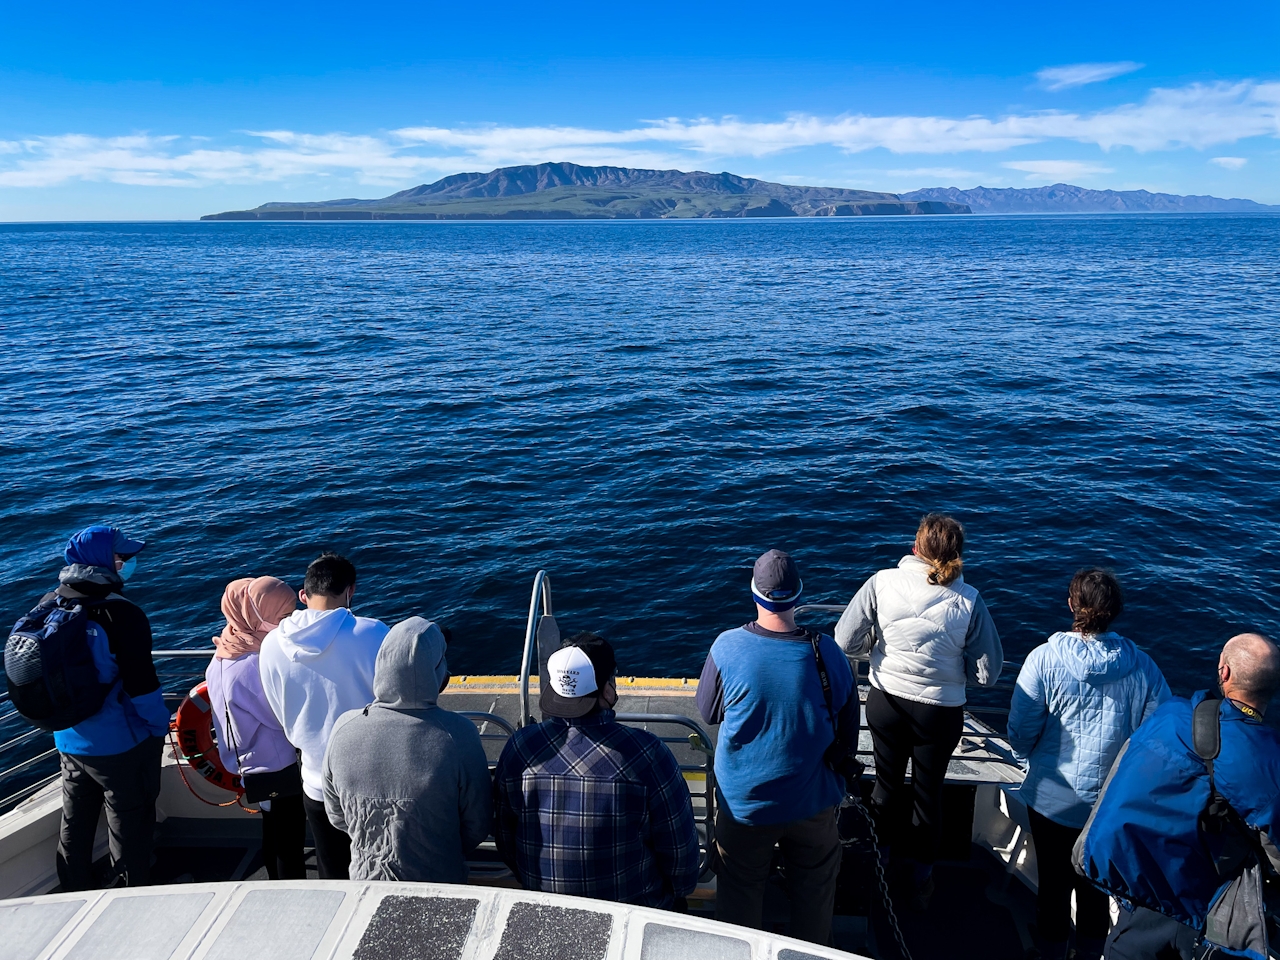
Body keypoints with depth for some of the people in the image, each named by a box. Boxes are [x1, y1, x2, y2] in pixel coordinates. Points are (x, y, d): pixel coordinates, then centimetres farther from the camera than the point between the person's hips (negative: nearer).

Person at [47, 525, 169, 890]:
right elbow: (142, 684, -23)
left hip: (69, 742, 7)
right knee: (130, 826, 10)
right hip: (121, 744, -7)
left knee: (74, 826, 22)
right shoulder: (121, 614, -24)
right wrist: (160, 726, -8)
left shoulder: (48, 606, -2)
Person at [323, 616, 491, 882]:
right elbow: (477, 826, -13)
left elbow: (337, 817, -1)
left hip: (365, 880, 3)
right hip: (439, 882, -3)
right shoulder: (458, 735, -27)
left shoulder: (344, 729, -17)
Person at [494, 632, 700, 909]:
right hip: (636, 910, -3)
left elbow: (504, 836, -2)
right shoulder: (647, 754, -26)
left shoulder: (519, 748, -17)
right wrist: (681, 891, 7)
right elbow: (679, 843, -14)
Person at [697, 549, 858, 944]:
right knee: (814, 890, 25)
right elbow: (849, 730, -1)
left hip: (744, 804, -1)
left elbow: (707, 712, -5)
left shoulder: (727, 647, -21)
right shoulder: (828, 653, -17)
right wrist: (840, 771, 17)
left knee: (740, 891, 21)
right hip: (814, 802, 1)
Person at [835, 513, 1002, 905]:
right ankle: (920, 878, 40)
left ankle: (882, 859, 46)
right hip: (940, 711, -1)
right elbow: (987, 673, -13)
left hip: (885, 702, 1)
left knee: (887, 781, 24)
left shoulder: (882, 582, -17)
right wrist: (952, 664, 6)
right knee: (928, 790, 21)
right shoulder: (968, 601, -17)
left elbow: (845, 641, -13)